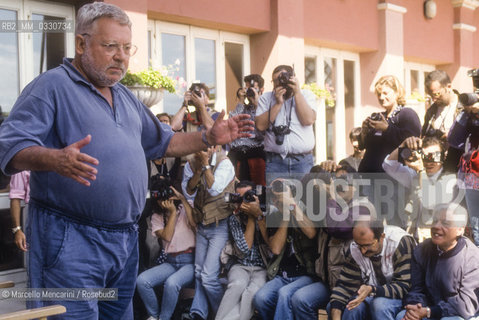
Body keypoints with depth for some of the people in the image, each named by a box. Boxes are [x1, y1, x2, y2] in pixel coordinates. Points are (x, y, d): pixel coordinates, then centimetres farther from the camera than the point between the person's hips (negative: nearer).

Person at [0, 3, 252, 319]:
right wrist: (55, 159, -38)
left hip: (126, 237, 8)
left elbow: (162, 142, 25)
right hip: (71, 237, -8)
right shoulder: (51, 86, -8)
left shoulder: (126, 97, 17)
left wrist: (209, 137, 11)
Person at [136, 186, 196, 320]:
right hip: (171, 262, 4)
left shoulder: (184, 209, 4)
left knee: (171, 283, -35)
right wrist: (173, 212, -6)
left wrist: (182, 198, -15)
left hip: (190, 261, -4)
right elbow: (167, 236, -6)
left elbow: (194, 223, -18)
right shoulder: (156, 217, 12)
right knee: (141, 280, -22)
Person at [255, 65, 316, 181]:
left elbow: (309, 120, -9)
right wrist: (278, 103, -8)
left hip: (303, 160, 0)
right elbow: (260, 125, -4)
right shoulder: (266, 98, 10)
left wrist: (297, 93, -8)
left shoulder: (306, 95, 9)